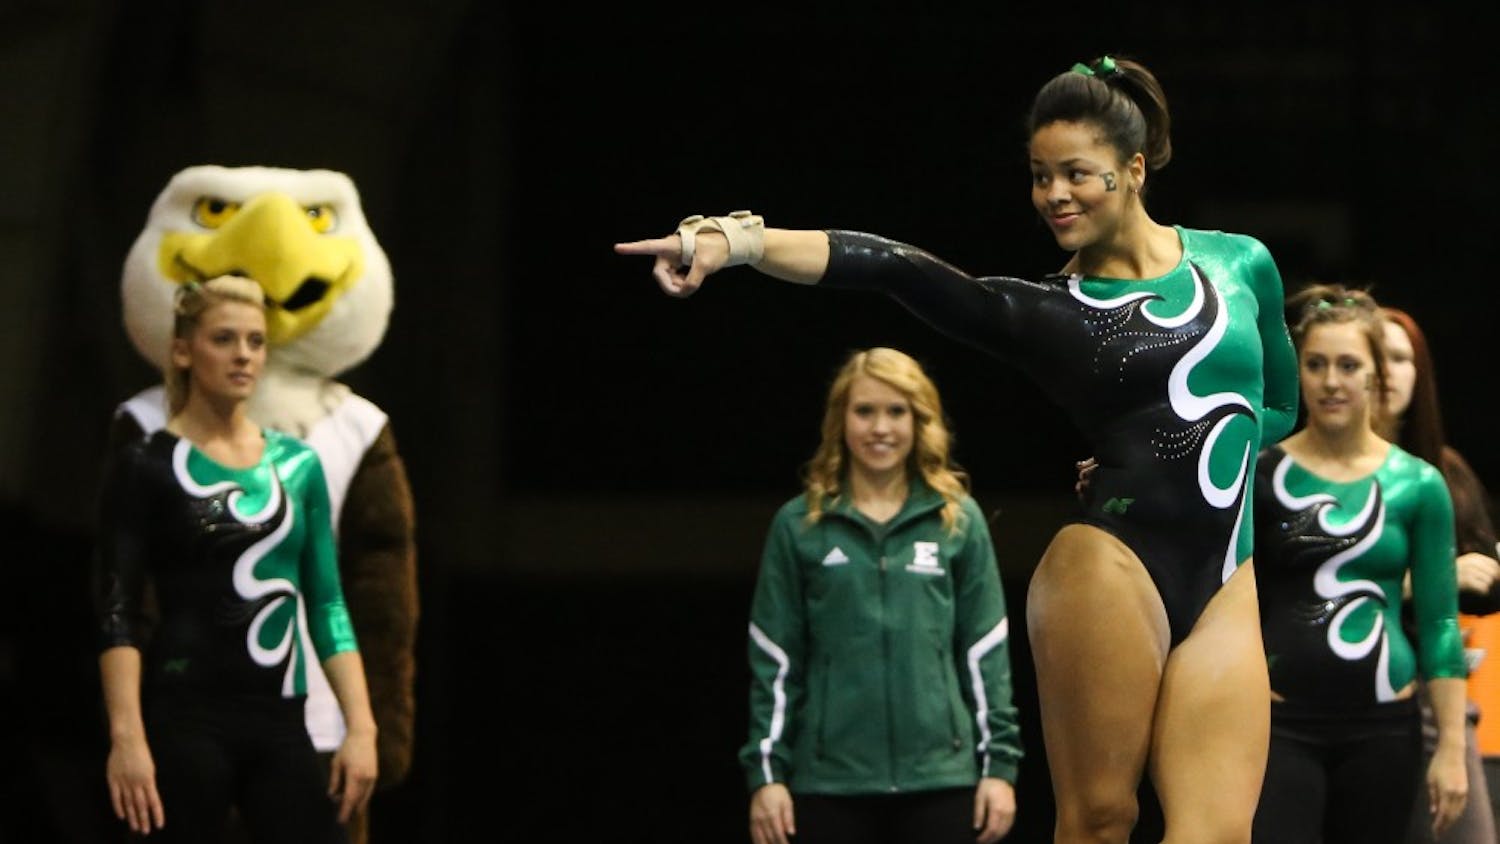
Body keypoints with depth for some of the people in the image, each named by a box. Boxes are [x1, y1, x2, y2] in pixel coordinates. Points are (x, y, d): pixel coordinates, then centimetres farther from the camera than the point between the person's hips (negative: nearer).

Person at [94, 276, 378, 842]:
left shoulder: (298, 465, 11)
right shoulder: (147, 467, -2)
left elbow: (327, 607, 11)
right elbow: (119, 612, -8)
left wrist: (361, 727, 1)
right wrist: (127, 737, -18)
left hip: (279, 725, 5)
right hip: (186, 720, -4)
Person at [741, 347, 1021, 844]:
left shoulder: (958, 520, 6)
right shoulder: (799, 526, 4)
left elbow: (986, 653, 6)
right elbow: (773, 662, 4)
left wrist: (999, 764, 1)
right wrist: (766, 772, -1)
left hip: (942, 779, 0)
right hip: (831, 782, 0)